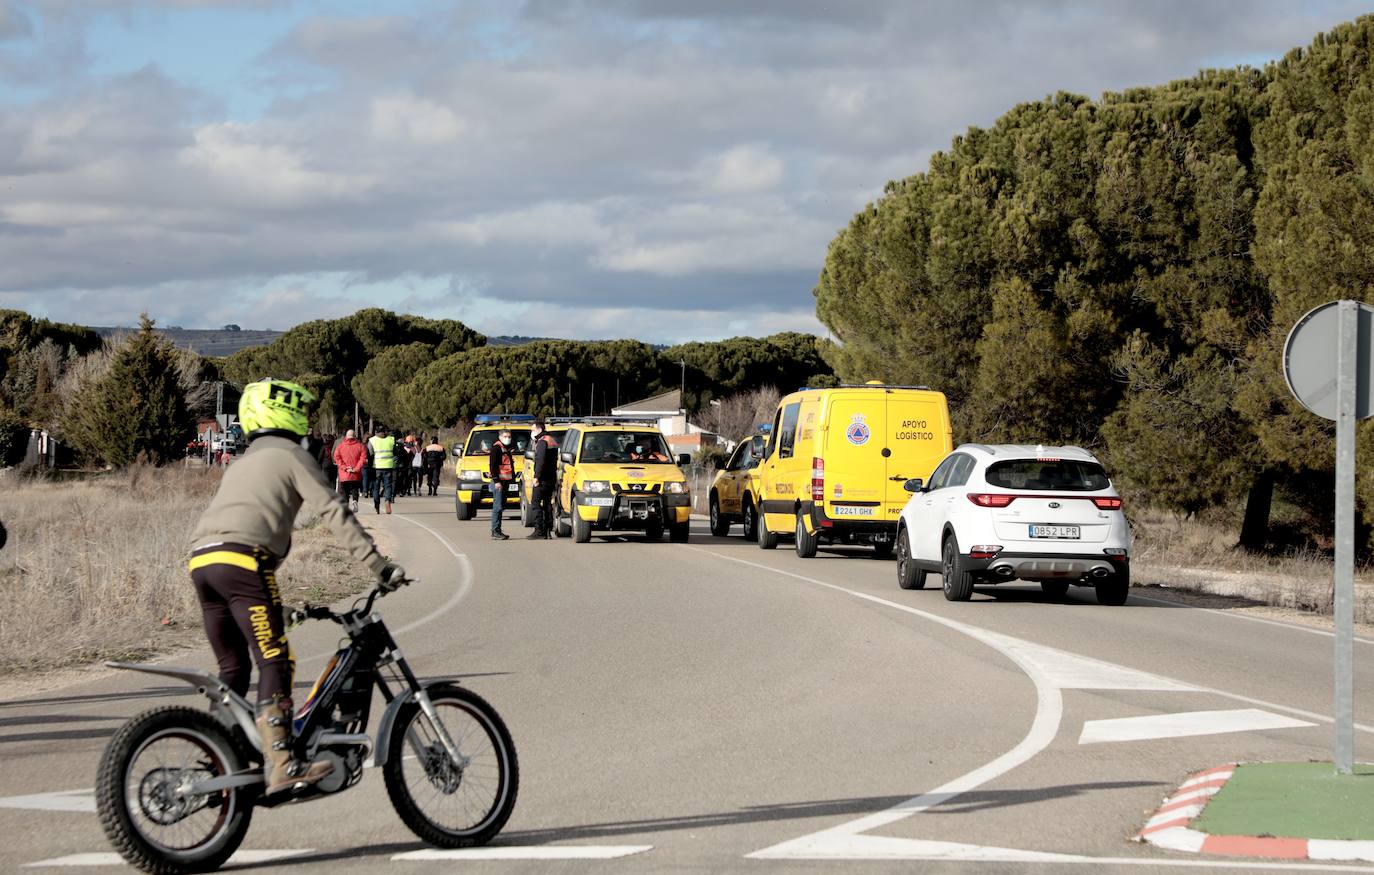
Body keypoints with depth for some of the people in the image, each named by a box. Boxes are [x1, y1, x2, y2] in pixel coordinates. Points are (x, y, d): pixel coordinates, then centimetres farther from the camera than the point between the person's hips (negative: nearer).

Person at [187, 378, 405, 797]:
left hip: (201, 560, 8)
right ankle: (280, 766, -23)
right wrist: (379, 565, -5)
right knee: (274, 663, -11)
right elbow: (333, 512, -1)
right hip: (244, 558, -8)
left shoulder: (242, 462, 34)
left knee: (233, 669, 16)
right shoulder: (291, 456, 9)